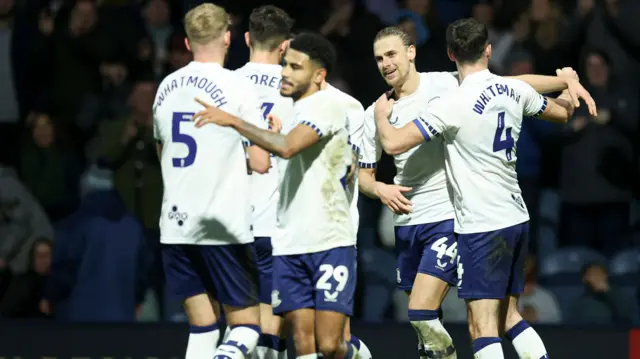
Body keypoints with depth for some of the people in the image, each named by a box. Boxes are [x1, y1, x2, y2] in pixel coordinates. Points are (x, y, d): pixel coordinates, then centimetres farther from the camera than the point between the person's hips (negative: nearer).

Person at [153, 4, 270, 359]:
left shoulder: (167, 87, 9)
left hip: (177, 222, 5)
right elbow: (260, 163, -9)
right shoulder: (237, 87, -8)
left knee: (202, 326, 10)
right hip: (225, 224, -5)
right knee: (246, 326, 2)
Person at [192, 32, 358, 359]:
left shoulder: (326, 106, -10)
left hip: (330, 243, -8)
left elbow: (287, 147, -27)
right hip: (289, 245, 8)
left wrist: (233, 121, -25)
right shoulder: (292, 110, 17)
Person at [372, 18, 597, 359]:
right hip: (516, 218, 7)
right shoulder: (514, 90, 4)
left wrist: (381, 113, 3)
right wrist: (571, 85, 47)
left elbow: (393, 143, -19)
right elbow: (561, 112, 23)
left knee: (483, 328, -8)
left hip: (481, 226, -7)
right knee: (509, 316, 19)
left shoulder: (453, 104, -16)